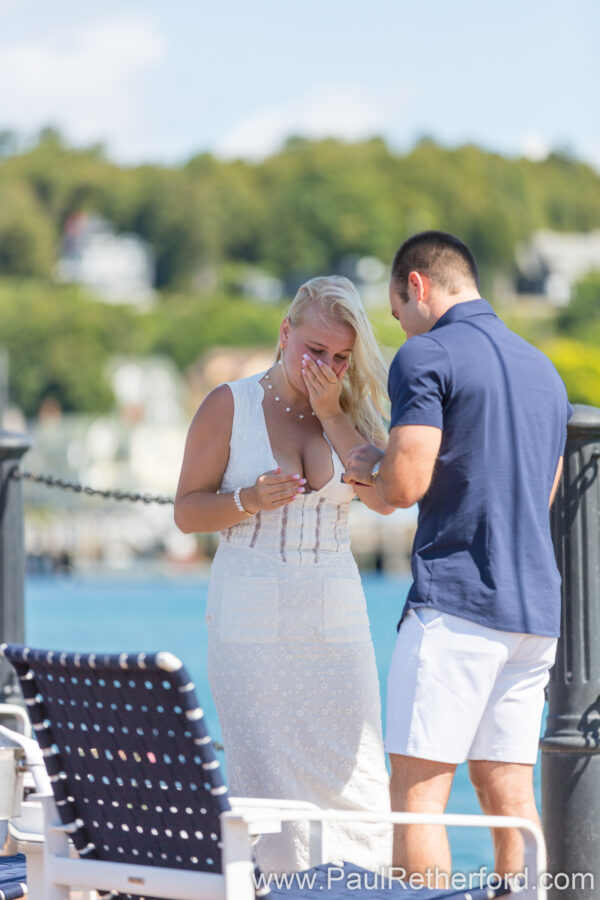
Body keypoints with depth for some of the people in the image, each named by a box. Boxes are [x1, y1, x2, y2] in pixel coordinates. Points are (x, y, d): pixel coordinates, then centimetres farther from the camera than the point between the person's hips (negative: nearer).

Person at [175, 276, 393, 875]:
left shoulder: (353, 411, 9)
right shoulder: (230, 405, 2)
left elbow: (386, 498, -7)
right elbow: (186, 510, 2)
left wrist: (331, 414, -9)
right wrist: (249, 500, -17)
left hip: (335, 616, 2)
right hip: (251, 616, -2)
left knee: (352, 770, -3)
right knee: (261, 770, -7)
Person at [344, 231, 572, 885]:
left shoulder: (428, 355, -6)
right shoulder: (542, 368, 18)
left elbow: (404, 486, -16)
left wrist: (369, 465, 7)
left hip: (455, 601, -8)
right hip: (536, 606, 8)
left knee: (418, 788, -4)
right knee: (508, 794, 8)